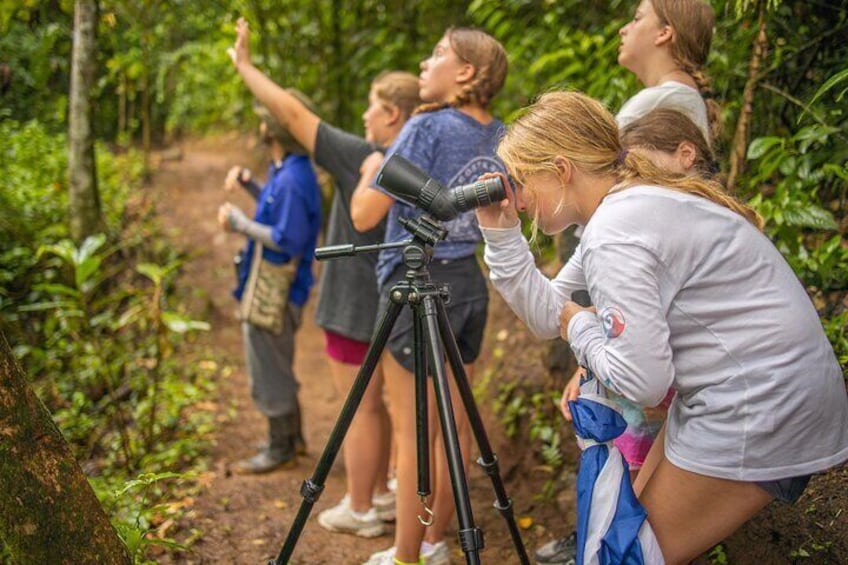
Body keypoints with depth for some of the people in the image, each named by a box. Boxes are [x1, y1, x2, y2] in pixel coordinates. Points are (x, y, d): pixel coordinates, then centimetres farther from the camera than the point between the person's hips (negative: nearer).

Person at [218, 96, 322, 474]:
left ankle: (280, 448, 19)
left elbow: (287, 240, -25)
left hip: (273, 289, -10)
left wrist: (239, 223, -17)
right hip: (266, 282, 10)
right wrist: (249, 185, 8)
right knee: (277, 366, 23)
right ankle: (290, 435, 38)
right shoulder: (285, 170, 5)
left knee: (267, 371, 4)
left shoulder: (293, 177, -24)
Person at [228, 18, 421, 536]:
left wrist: (245, 66, -5)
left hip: (357, 307, -8)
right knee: (373, 403, 21)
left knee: (360, 408, 4)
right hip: (389, 304, 8)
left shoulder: (362, 158, -20)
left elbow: (294, 114, -16)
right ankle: (380, 495, 33)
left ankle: (360, 511, 18)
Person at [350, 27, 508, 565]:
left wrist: (373, 168, 4)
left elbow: (364, 214, -16)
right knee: (454, 424, 14)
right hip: (471, 283, 7)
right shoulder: (502, 137, 7)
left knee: (412, 432, 1)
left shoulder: (427, 128, -14)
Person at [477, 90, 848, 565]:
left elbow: (641, 382, -23)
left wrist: (581, 325, -8)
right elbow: (547, 312, 10)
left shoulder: (614, 234, -22)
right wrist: (501, 233, 1)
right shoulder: (627, 203, 8)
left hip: (762, 413, -10)